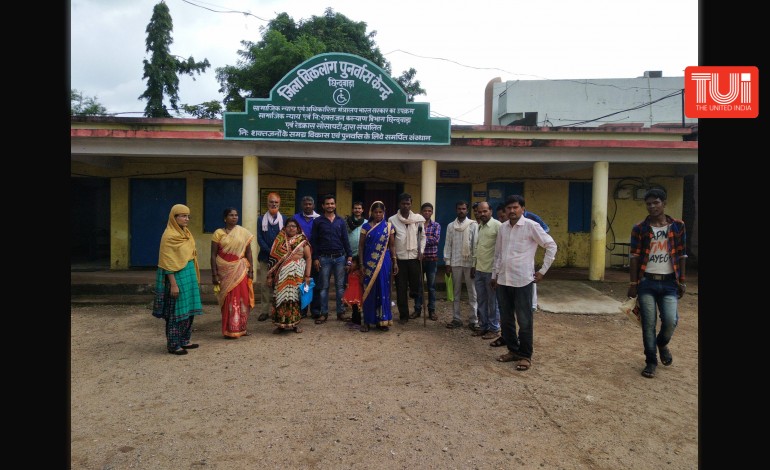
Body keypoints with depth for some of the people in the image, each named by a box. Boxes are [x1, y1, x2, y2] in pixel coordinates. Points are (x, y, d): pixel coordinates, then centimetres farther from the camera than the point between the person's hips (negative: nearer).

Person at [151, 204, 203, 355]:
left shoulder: (186, 233, 12)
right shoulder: (169, 236, -14)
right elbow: (168, 263, -16)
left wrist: (195, 277, 17)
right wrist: (173, 284, -19)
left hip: (189, 275, 9)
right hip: (177, 276, -9)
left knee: (188, 309, 14)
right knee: (176, 311, 0)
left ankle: (184, 340, 25)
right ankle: (173, 344, 11)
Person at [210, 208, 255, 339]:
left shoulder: (244, 233, 5)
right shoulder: (218, 233, 0)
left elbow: (248, 253, 7)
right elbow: (213, 255, -1)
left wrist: (251, 270, 1)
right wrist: (214, 274, -5)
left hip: (241, 271, 2)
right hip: (225, 271, -2)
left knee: (243, 298, 3)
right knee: (228, 300, 2)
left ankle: (241, 328, 17)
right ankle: (229, 330, 13)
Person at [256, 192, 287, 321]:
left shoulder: (284, 219, 5)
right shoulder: (261, 219, 8)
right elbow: (260, 239, 2)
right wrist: (271, 251, -10)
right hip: (265, 257, 1)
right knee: (265, 285, 2)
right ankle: (265, 310, 9)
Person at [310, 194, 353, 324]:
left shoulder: (341, 221, 8)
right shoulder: (317, 221, 3)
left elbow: (345, 240, 8)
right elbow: (313, 241, 2)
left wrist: (349, 257, 1)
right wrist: (315, 258, -4)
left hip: (340, 257, 2)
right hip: (324, 258, -1)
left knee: (340, 286, 6)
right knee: (324, 287, 5)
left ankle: (341, 313, 14)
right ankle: (324, 313, 13)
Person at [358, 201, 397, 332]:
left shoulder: (388, 226, 3)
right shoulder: (366, 226, 1)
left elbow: (392, 245, 6)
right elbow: (361, 246, 1)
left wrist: (394, 262, 0)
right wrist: (361, 264, -4)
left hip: (384, 263, 1)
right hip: (369, 263, 0)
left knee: (383, 290, 5)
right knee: (369, 290, 4)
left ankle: (382, 320, 15)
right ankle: (367, 321, 13)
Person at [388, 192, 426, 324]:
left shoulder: (418, 219, 3)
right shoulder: (392, 220, -1)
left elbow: (422, 236, 10)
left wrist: (421, 251, -1)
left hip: (414, 257, 1)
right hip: (399, 258, -1)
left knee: (415, 285, 6)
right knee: (401, 288, 3)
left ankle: (417, 308, 31)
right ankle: (403, 315, 14)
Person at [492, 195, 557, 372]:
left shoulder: (531, 226, -8)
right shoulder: (503, 228, 9)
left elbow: (551, 246, -5)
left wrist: (542, 270, -6)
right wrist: (495, 275, 16)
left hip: (522, 280, -6)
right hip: (503, 280, 6)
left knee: (524, 321, 3)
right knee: (506, 319, 12)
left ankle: (525, 356, 15)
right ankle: (513, 350, 27)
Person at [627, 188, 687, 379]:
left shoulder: (678, 226, 4)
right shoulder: (639, 229, 0)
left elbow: (681, 255, 8)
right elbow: (634, 257, 0)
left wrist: (682, 281, 5)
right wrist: (633, 283, -3)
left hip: (669, 282, 1)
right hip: (647, 282, -1)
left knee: (671, 320, -9)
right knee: (649, 324, 1)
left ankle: (662, 343, 25)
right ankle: (651, 361, 16)